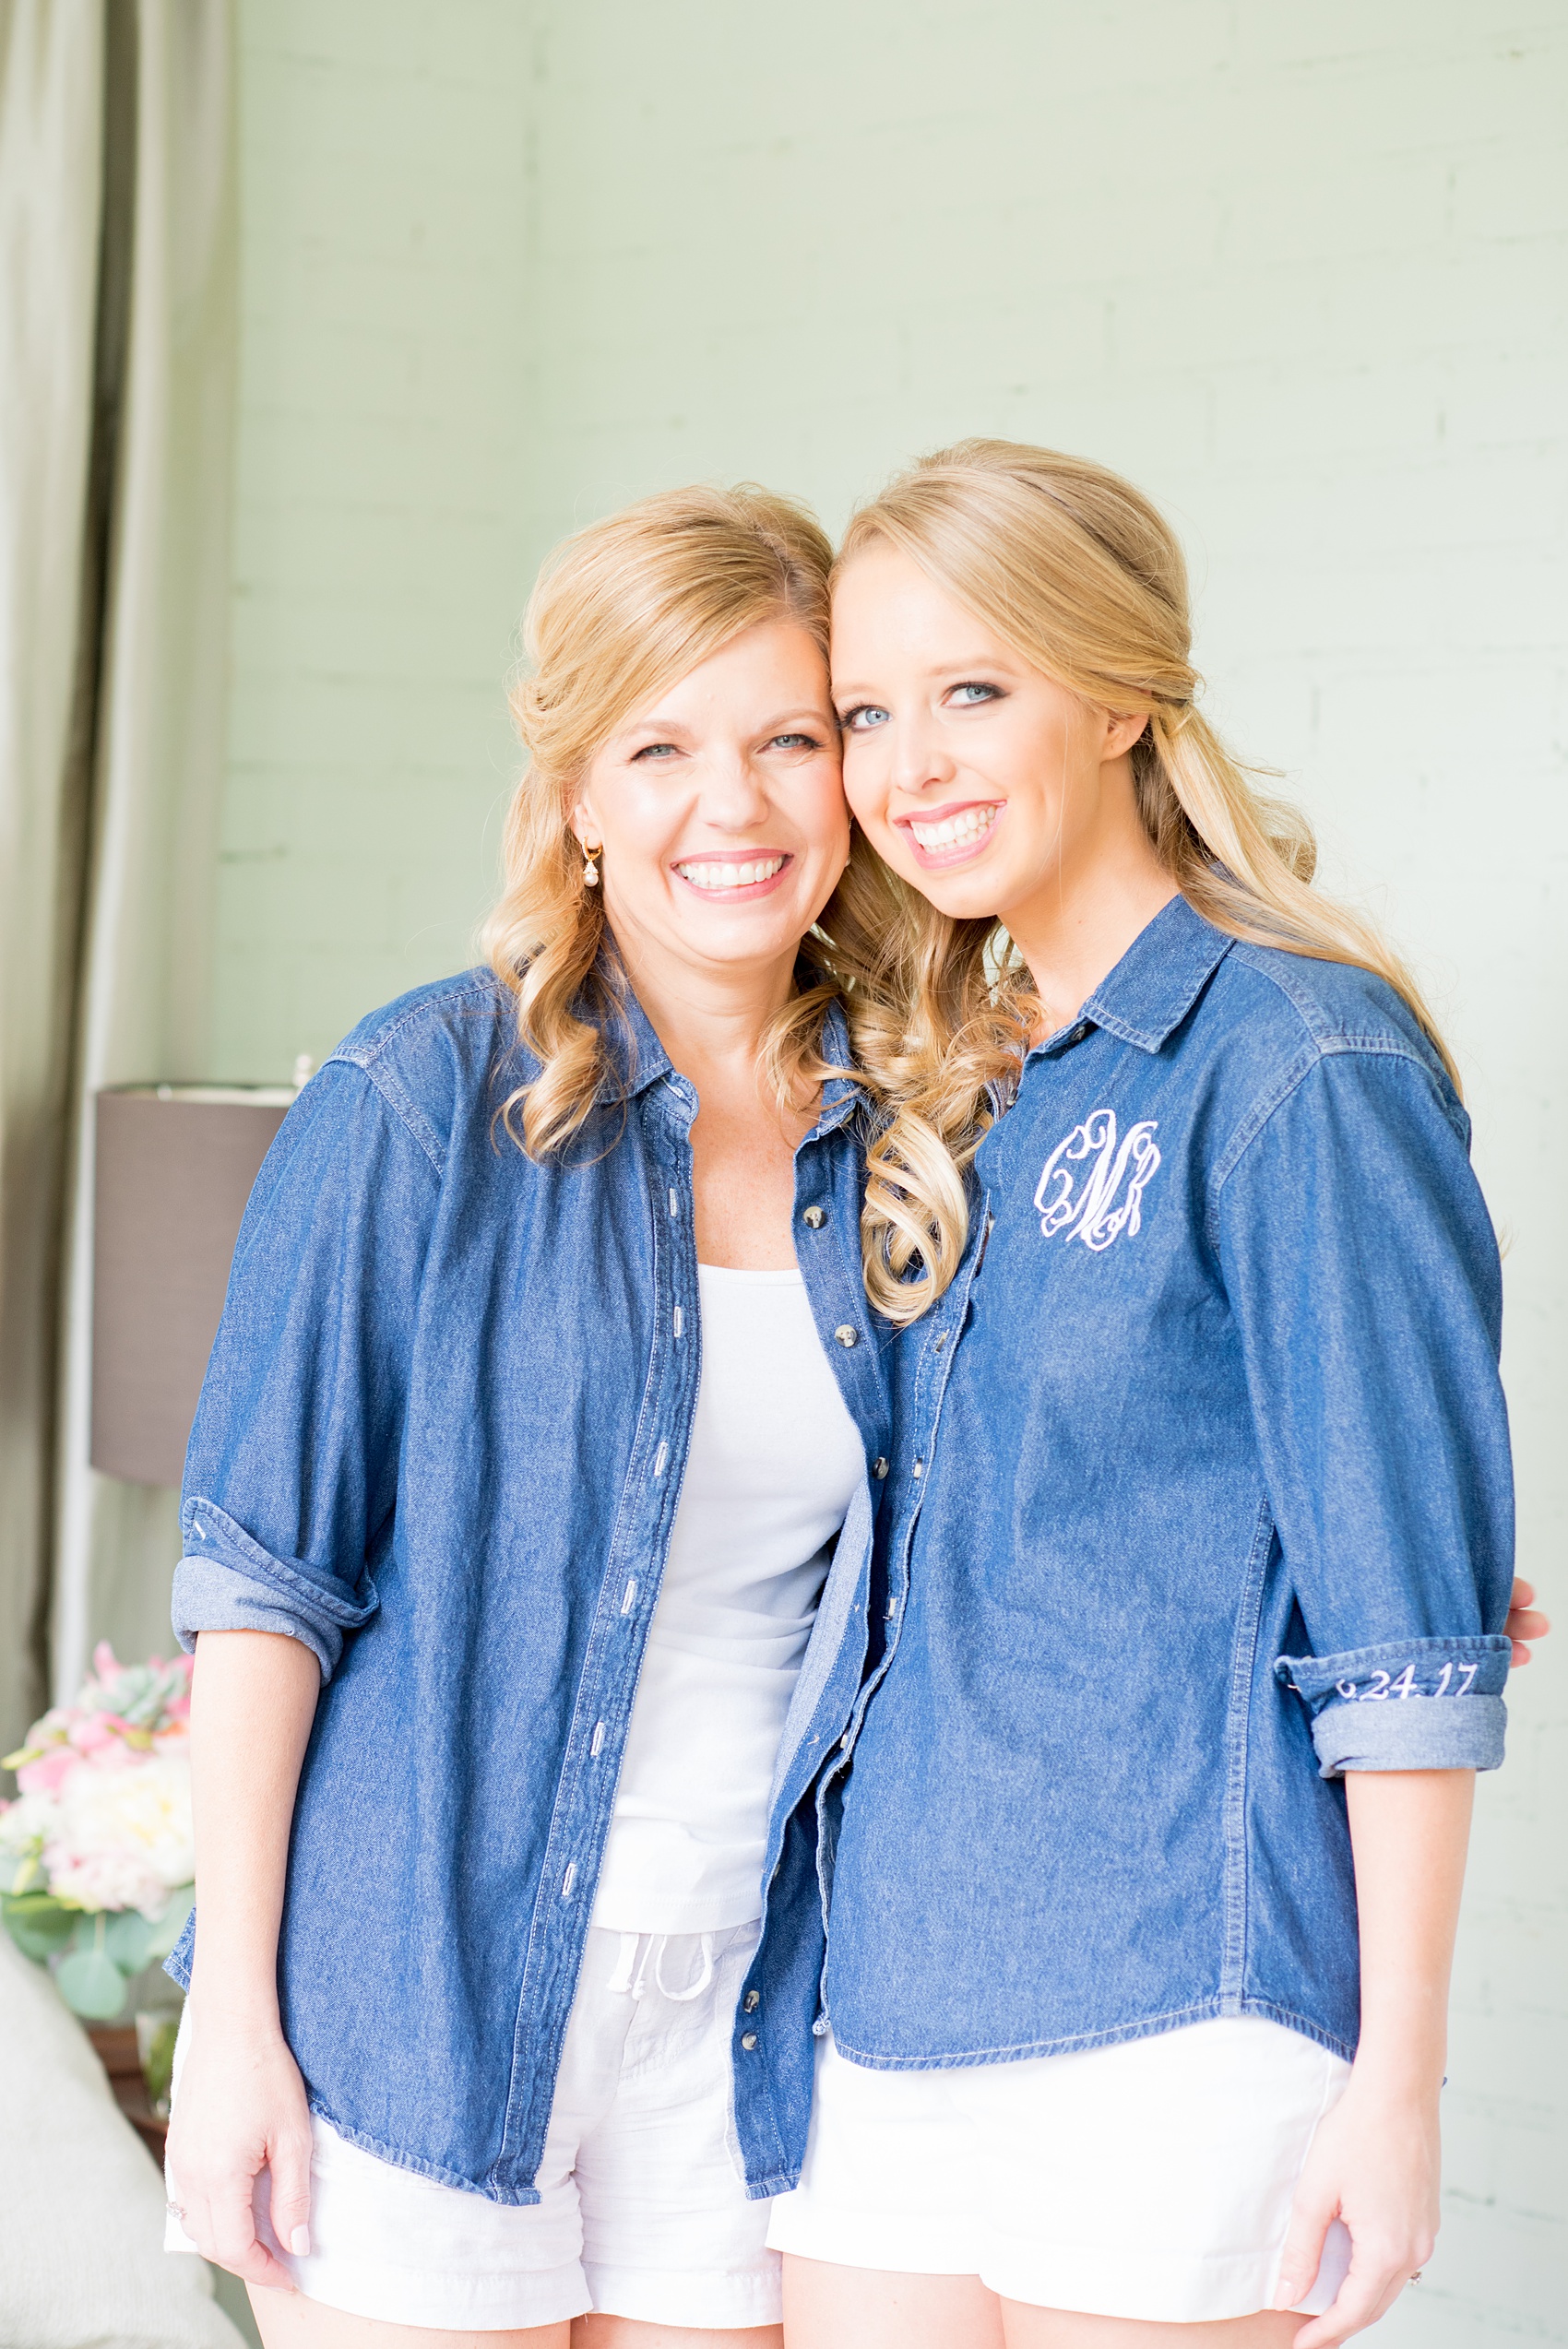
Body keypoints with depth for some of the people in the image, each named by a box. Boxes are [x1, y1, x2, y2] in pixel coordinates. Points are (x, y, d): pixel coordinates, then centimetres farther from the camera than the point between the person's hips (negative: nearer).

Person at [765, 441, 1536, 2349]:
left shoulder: (1302, 1068, -9)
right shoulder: (939, 1087, 12)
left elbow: (1410, 1628, -11)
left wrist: (1395, 2084, -12)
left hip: (1175, 2027, -7)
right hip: (886, 2013, 7)